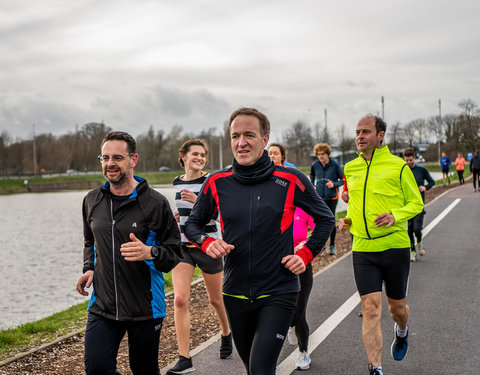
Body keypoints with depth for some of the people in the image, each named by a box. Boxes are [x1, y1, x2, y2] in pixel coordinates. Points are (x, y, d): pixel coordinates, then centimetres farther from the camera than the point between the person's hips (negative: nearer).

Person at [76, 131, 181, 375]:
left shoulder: (155, 203, -8)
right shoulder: (92, 201, 8)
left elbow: (173, 254, -5)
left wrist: (150, 253, -25)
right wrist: (89, 268, 7)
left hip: (145, 309, -3)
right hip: (102, 307, 3)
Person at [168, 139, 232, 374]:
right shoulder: (177, 183, 8)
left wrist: (198, 201, -31)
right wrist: (176, 216, 4)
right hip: (183, 247, 3)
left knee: (215, 299, 13)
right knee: (180, 300, -12)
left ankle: (227, 335, 44)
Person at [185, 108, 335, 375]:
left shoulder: (290, 180, -6)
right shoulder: (218, 183, -1)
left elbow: (326, 219, 7)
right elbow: (193, 224, 12)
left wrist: (306, 254, -3)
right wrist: (207, 243, -7)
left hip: (278, 293, -3)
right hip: (235, 293, 4)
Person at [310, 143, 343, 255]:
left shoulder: (334, 165, -8)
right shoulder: (315, 165, 1)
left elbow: (343, 179, -1)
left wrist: (334, 184, -17)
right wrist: (312, 186, 9)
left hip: (331, 197, -3)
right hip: (319, 198, 3)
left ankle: (332, 246, 15)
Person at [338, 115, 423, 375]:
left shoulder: (398, 166, -4)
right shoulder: (350, 168, 8)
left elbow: (416, 202, 0)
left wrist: (395, 216, -18)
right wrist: (347, 220, 4)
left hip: (395, 246, -2)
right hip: (363, 249, 2)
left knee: (397, 307, 13)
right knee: (370, 308, -7)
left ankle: (401, 332, 49)